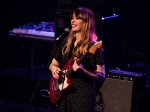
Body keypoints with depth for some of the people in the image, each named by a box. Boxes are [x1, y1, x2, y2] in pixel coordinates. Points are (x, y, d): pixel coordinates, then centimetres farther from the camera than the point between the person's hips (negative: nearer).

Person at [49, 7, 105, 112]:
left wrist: (82, 71, -25)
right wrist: (54, 69, -1)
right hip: (63, 93, 6)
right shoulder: (66, 42, 11)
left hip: (83, 95, -6)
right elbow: (53, 64, 22)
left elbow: (101, 76, -11)